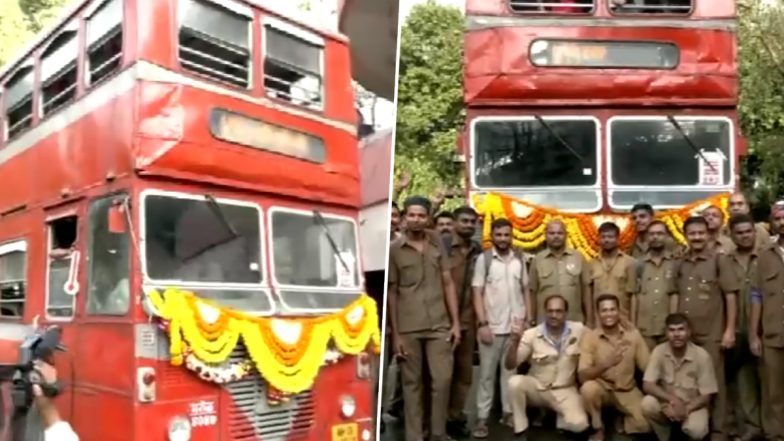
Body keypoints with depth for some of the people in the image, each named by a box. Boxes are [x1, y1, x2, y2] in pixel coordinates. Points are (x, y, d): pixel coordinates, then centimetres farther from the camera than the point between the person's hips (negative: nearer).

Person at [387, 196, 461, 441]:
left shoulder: (437, 244, 7)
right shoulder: (394, 249, -1)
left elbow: (448, 284, 9)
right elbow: (391, 293, 0)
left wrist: (455, 322, 3)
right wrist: (395, 333, -2)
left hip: (439, 325, 2)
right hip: (408, 328, -2)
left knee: (443, 380, 2)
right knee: (412, 383, 6)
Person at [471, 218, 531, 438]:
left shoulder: (519, 259, 7)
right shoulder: (484, 259, -3)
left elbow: (526, 291, 11)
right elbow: (477, 294, -5)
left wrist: (528, 319, 4)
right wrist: (482, 323, -12)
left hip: (516, 326, 3)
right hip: (492, 326, -3)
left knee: (511, 371, 10)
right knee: (487, 373, 4)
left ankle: (509, 412, 20)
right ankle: (482, 417, 9)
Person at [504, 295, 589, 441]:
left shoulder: (578, 330, -9)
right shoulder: (532, 335, -13)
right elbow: (510, 365, -16)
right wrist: (515, 341, -34)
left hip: (565, 391, 0)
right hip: (537, 388, 0)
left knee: (579, 424, -26)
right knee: (515, 382, -31)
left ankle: (559, 416, 11)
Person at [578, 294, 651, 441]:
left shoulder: (633, 334, -6)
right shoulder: (589, 337, -13)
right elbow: (582, 376, -22)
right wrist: (607, 363, -39)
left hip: (628, 391, 1)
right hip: (602, 389, -1)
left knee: (645, 425, -22)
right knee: (588, 388, -34)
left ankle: (622, 417, 12)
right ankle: (598, 429, -8)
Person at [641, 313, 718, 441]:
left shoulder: (702, 356, -18)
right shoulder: (659, 352, -14)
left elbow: (706, 396, -13)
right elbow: (647, 385, -17)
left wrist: (685, 409, -29)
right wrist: (672, 399, -32)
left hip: (692, 405, -2)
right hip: (667, 403, 2)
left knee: (696, 430, -33)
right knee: (647, 404, -30)